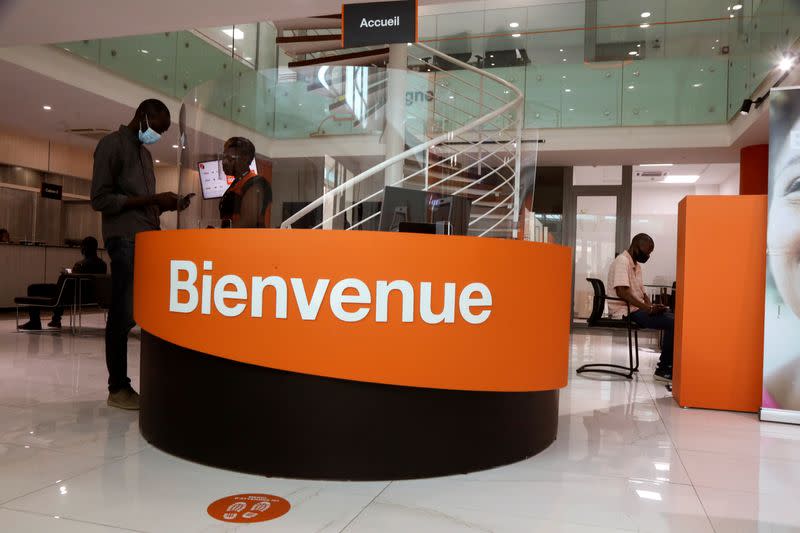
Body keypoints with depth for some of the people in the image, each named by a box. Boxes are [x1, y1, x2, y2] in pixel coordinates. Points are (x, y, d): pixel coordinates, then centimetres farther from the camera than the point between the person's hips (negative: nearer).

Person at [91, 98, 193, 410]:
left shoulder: (144, 152, 23)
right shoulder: (112, 144, -3)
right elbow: (100, 199, -12)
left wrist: (166, 206, 6)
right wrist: (152, 200, -16)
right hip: (126, 240, -8)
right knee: (123, 314, -5)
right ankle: (117, 387, 2)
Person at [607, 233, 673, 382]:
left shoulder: (636, 265, 19)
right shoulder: (622, 261, -12)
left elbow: (642, 292, 19)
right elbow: (621, 292, -24)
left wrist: (652, 306, -3)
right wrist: (649, 308, -24)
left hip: (637, 309, 10)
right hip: (627, 312, -10)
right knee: (672, 323, -21)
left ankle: (667, 364, -2)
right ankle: (663, 369, -13)